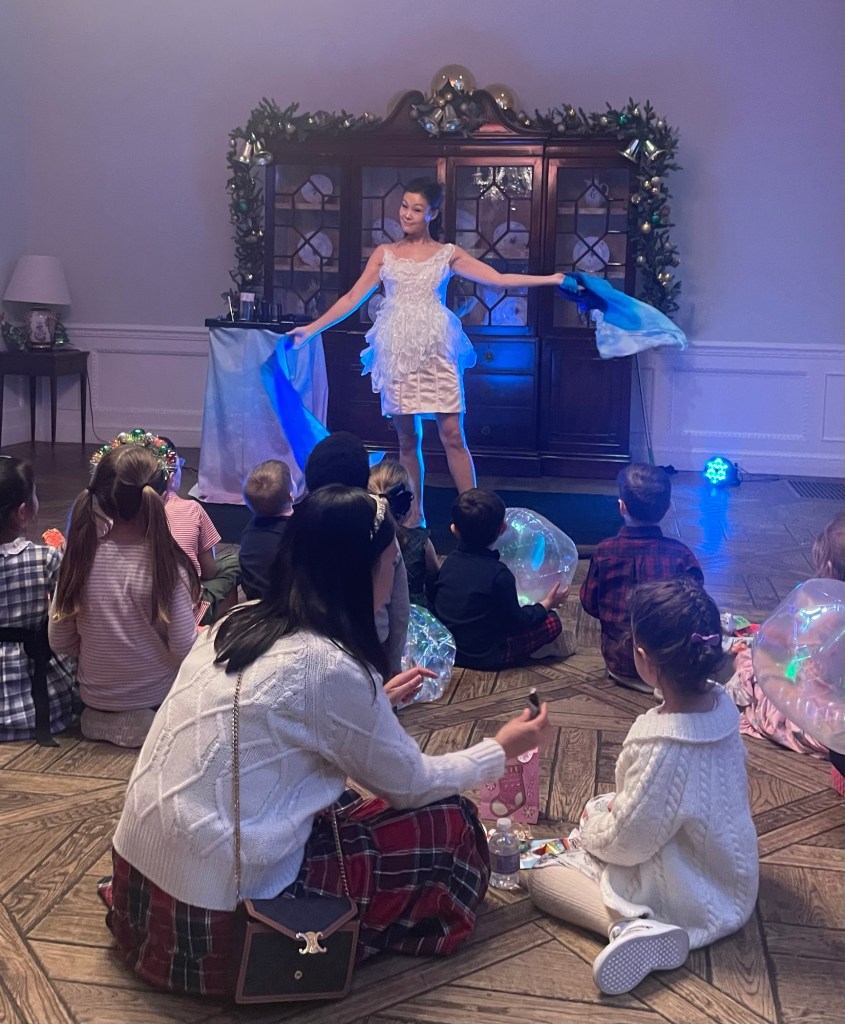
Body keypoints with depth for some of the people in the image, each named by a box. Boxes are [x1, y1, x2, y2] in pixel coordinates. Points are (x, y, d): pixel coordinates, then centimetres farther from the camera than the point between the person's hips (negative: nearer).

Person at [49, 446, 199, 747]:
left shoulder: (79, 557, -11)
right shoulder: (166, 563, -21)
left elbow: (59, 643, -4)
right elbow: (183, 649, -18)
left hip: (95, 698, 4)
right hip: (156, 697, -4)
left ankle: (104, 716, 16)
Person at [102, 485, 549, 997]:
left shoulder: (240, 622, 4)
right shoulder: (332, 666, -18)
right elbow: (411, 783, -2)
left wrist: (377, 701, 28)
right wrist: (502, 749, 13)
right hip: (215, 918, -8)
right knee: (450, 823, 1)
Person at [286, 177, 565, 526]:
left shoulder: (448, 254, 7)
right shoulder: (384, 254, 10)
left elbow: (498, 279, 4)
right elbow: (353, 298, 9)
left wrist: (550, 279, -2)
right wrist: (311, 329, 4)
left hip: (436, 351, -1)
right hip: (397, 352, 1)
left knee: (453, 435, -6)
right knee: (407, 438, 5)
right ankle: (414, 514, 14)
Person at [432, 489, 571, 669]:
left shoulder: (450, 561, -5)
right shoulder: (498, 574, -23)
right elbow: (515, 622, -13)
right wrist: (546, 604, 4)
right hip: (483, 657, -6)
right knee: (552, 622, 4)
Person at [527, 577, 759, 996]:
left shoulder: (664, 748, -38)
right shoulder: (720, 703, -13)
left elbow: (628, 842, -24)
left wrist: (588, 833, -3)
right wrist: (617, 805, 11)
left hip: (692, 898, -9)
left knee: (542, 876, -3)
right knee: (599, 805, 26)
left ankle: (633, 926, -21)